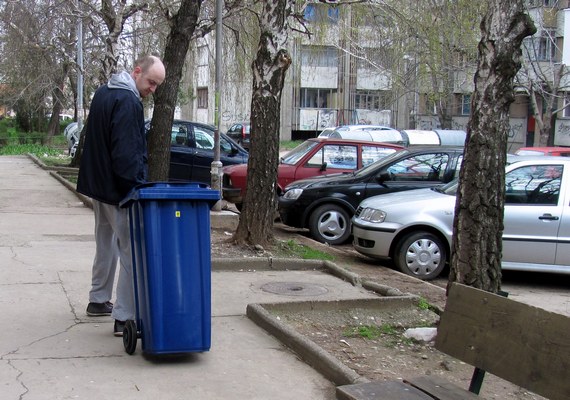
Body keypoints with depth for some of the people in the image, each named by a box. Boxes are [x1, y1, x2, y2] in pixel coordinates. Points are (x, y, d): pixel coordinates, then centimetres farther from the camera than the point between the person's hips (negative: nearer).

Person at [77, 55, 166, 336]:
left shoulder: (103, 93, 13)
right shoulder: (128, 102, -19)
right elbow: (126, 153, -25)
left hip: (98, 184, 10)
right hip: (118, 189, -10)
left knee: (106, 244, 22)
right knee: (131, 251, -6)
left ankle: (98, 301, 34)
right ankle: (124, 318, -6)